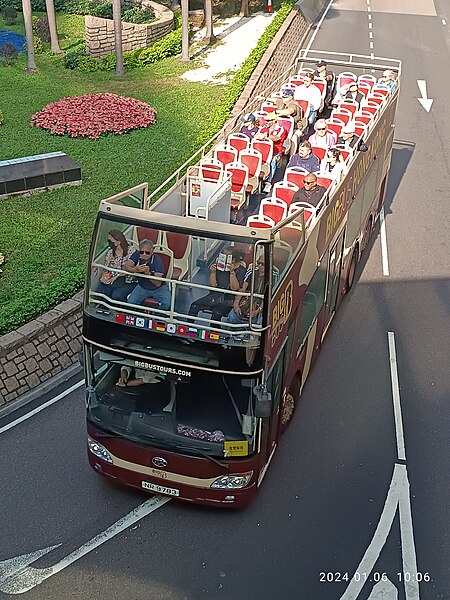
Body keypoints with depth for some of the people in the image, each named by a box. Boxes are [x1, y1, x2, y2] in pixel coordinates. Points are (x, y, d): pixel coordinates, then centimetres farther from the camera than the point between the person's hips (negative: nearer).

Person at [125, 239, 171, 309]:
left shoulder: (157, 260, -24)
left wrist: (148, 273, -45)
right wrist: (135, 270, -43)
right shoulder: (137, 254, -13)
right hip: (142, 287, 3)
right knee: (130, 302, -17)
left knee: (166, 304, -26)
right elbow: (126, 266, -23)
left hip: (158, 288, -3)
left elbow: (158, 283, -29)